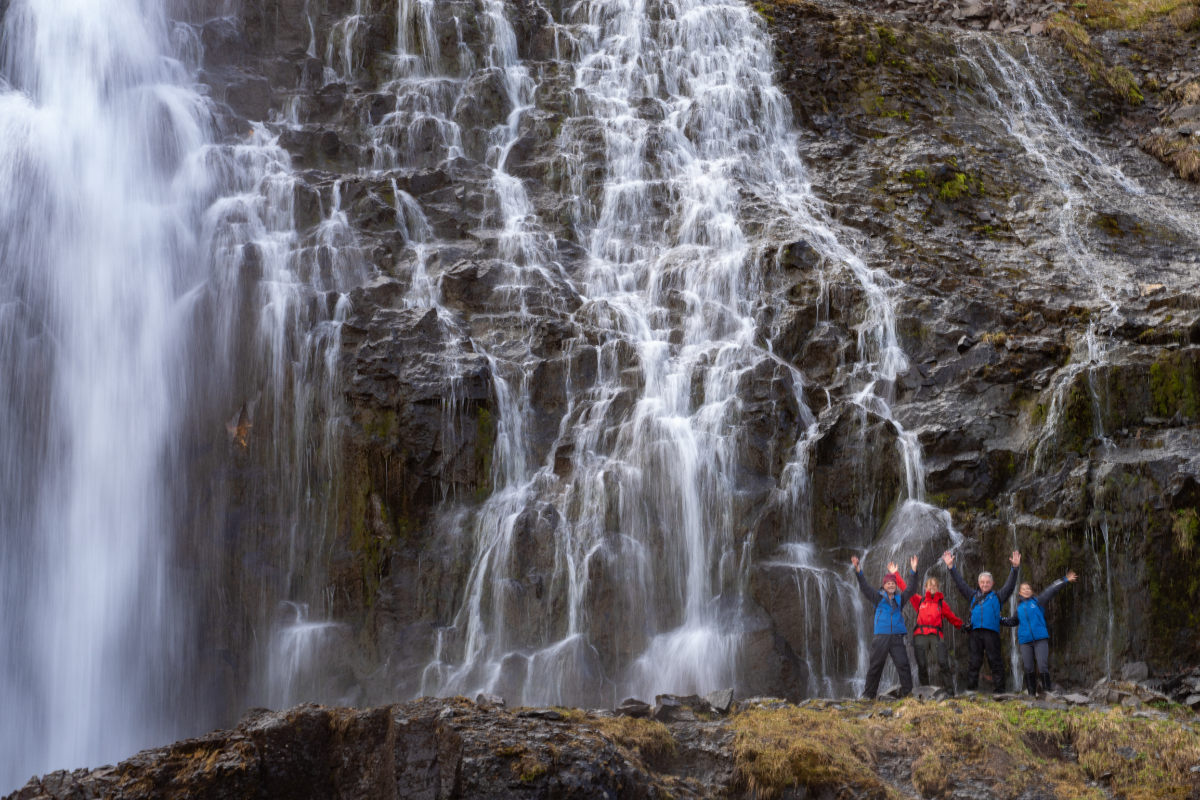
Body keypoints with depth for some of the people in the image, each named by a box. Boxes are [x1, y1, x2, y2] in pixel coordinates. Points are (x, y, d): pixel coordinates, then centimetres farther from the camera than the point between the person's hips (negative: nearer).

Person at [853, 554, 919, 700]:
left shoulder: (900, 599, 14)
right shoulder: (878, 597, 9)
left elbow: (911, 589, 8)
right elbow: (865, 587, 0)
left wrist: (913, 571, -3)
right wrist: (858, 571, -12)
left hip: (897, 637, 1)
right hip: (881, 637, -1)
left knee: (903, 665, -7)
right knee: (875, 666, 1)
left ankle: (907, 692, -4)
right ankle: (868, 695, 5)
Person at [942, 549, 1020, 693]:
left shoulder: (997, 597, 18)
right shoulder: (973, 596, 25)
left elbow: (1010, 585, 12)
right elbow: (960, 583, 25)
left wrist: (1015, 568, 1)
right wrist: (951, 567, 21)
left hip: (991, 632, -2)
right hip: (975, 633, 2)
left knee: (995, 662, -4)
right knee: (974, 662, 0)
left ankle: (999, 691, -6)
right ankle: (971, 690, 0)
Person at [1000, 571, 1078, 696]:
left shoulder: (1037, 601, 5)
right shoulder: (1019, 607, 15)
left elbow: (1050, 591, -1)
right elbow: (1013, 621, 30)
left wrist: (1065, 580, -5)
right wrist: (1000, 620, 22)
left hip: (1040, 638, -4)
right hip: (1025, 640, 4)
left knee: (1042, 666, -10)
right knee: (1029, 668, 5)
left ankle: (1047, 691, -6)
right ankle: (1032, 694, 12)